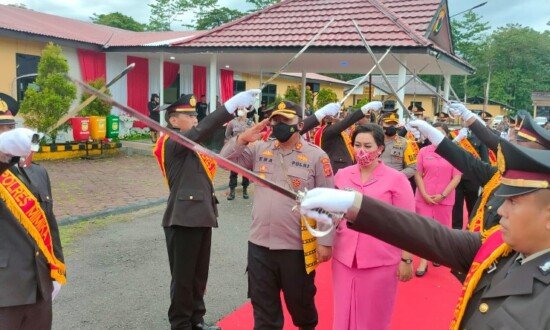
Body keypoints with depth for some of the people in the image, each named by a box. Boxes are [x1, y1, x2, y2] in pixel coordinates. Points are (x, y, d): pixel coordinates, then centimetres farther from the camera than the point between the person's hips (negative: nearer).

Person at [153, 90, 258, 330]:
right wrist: (234, 103, -32)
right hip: (183, 220, -9)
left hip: (201, 217, 9)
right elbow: (203, 129, -25)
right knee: (183, 277, 4)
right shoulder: (172, 143, -11)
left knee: (199, 275, 17)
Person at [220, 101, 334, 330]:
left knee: (301, 302, 18)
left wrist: (325, 241, -9)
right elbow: (225, 160, 3)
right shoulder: (259, 149, 4)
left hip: (297, 246, -3)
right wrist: (243, 138, -12)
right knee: (263, 306, 16)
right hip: (259, 244, 3)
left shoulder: (316, 156, -7)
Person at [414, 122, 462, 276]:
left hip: (445, 198, 0)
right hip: (424, 197, 1)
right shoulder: (424, 151, -1)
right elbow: (418, 174, 1)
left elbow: (456, 177, -5)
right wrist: (424, 194, -9)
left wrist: (442, 195, -10)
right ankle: (423, 261, 8)